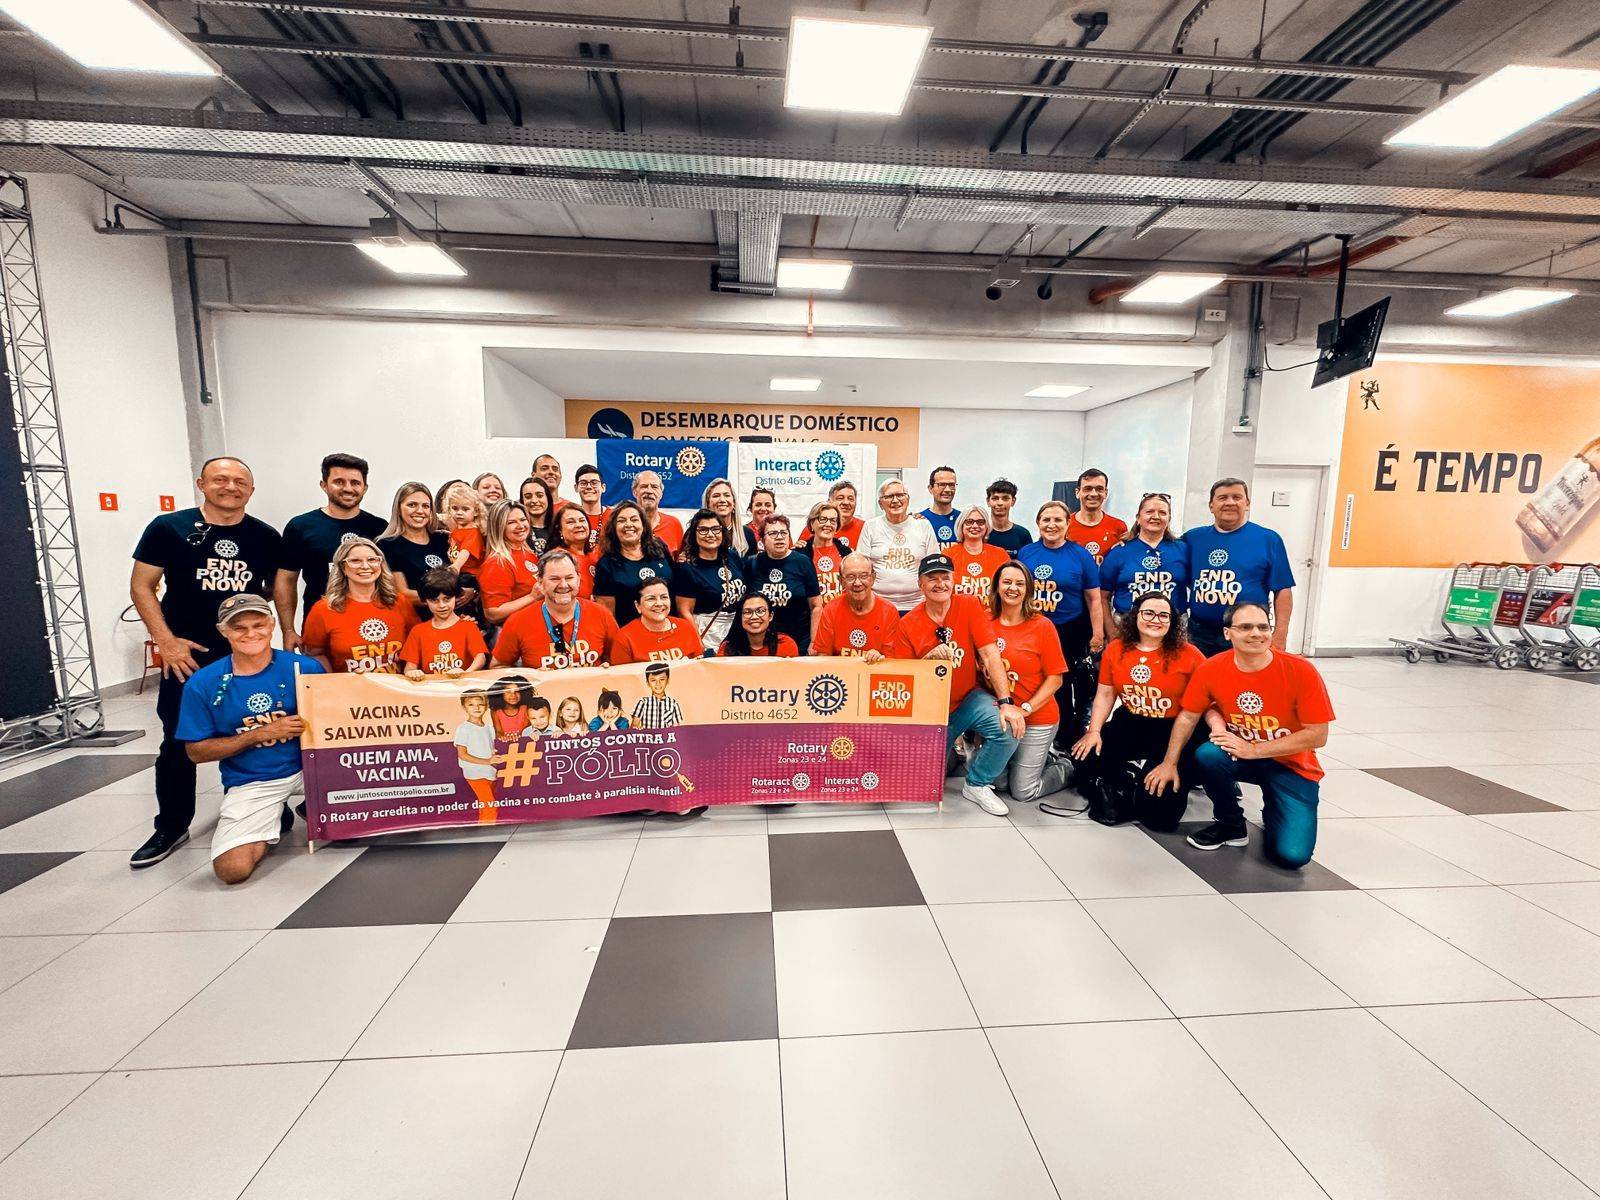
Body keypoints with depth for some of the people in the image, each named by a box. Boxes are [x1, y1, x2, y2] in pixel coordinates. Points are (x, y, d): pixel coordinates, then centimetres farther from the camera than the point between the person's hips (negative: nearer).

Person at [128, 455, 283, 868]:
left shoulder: (266, 537, 3)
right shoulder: (168, 528, -3)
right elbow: (141, 586, -1)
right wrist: (166, 641, -11)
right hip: (187, 654, -1)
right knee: (178, 744, 7)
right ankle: (171, 828, 22)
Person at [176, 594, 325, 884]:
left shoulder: (304, 668, -6)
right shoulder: (203, 683, -4)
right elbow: (196, 752, -1)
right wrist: (261, 734, -14)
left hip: (307, 768, 0)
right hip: (249, 783, 0)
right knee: (232, 869, -18)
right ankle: (276, 819, 16)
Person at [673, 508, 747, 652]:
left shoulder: (733, 557, 6)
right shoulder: (687, 569, -10)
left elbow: (747, 593, 15)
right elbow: (685, 611, -11)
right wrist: (700, 645, -16)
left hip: (741, 628, 5)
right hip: (709, 631, -5)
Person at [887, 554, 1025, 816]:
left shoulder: (970, 607, -8)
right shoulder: (907, 625, -8)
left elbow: (991, 656, -14)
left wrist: (1006, 702, -23)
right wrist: (930, 657, -23)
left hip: (969, 699, 0)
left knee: (1009, 728, -27)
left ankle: (977, 784, 1)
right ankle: (950, 747, 33)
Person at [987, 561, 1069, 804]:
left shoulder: (1043, 626, -10)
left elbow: (1055, 678, -9)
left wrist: (1025, 709, -18)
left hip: (1037, 720, -3)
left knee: (1023, 791, -1)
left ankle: (1066, 768, 28)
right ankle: (1043, 755, 31)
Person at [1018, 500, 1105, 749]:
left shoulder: (1081, 555, -3)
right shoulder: (1025, 553, 2)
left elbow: (1094, 599, -1)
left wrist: (1098, 634, -5)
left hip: (1072, 633, -2)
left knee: (1065, 686, 7)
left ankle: (1068, 738, 24)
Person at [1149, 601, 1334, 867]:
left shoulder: (1301, 671, -20)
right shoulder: (1211, 669, -14)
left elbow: (1317, 736, -16)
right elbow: (1188, 717, -1)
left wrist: (1253, 749, -22)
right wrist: (1169, 763, -4)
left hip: (1292, 766, -2)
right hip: (1240, 755, 2)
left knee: (1292, 856, -18)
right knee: (1206, 755, -33)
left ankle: (1273, 814, 20)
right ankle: (1231, 825, -3)